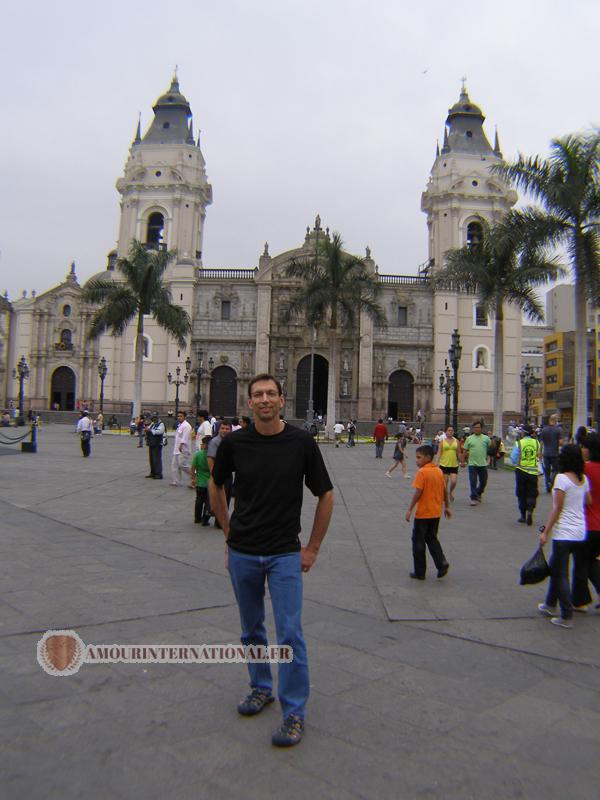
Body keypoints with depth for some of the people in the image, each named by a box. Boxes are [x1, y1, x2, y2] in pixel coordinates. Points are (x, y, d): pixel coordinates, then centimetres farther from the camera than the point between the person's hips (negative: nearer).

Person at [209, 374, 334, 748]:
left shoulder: (302, 442, -10)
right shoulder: (234, 442, -5)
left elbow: (326, 495, -2)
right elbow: (216, 486, 13)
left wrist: (313, 547, -1)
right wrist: (229, 531, 11)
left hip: (285, 553, -3)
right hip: (242, 552, 3)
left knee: (290, 633, -5)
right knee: (252, 629, 17)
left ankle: (294, 712, 9)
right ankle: (261, 688, 38)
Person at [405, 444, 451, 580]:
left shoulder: (422, 472, -16)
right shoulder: (439, 471, 5)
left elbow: (418, 492, -21)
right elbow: (445, 490, 11)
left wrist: (410, 509, -17)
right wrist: (447, 507, 22)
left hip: (423, 513, -7)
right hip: (436, 513, 7)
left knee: (418, 542, 6)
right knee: (432, 538, 21)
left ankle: (420, 572, 12)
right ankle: (442, 564, 6)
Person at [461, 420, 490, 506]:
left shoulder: (486, 438, 5)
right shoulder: (469, 439, 4)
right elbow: (464, 451, 6)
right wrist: (462, 461, 3)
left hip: (483, 464, 1)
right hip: (472, 464, -1)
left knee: (483, 482, 11)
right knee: (473, 482, -2)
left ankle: (479, 493, 35)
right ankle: (474, 498, 3)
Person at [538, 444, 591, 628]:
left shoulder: (562, 478, -14)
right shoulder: (584, 479, 5)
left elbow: (557, 509, -15)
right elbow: (588, 502, 10)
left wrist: (545, 532, -10)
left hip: (564, 533, -7)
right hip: (581, 532, 7)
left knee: (560, 574, 3)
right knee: (556, 569, 21)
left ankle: (567, 617, 5)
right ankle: (550, 605, 33)